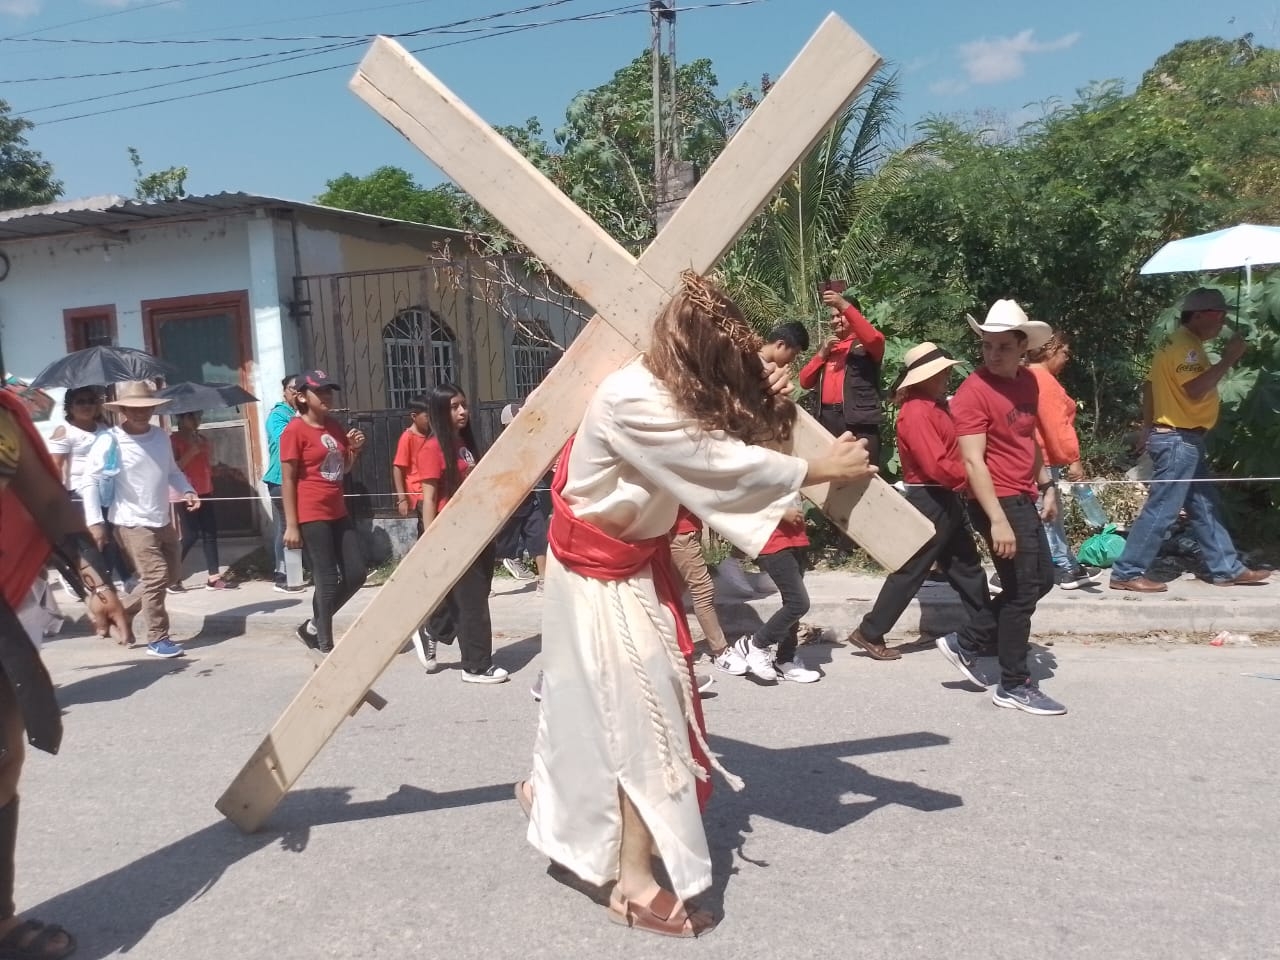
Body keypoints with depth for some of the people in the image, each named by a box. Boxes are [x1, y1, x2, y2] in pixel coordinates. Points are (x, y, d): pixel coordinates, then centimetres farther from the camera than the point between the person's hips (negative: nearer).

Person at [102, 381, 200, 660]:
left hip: (162, 520, 7)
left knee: (172, 574, 14)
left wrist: (188, 490, -1)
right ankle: (157, 639, 5)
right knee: (155, 576, -8)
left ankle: (123, 608, 32)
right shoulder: (111, 442, -13)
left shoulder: (161, 436, 7)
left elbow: (172, 471, 18)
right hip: (133, 522, -7)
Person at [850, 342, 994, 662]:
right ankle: (869, 633, 8)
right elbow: (937, 466, -25)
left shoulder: (935, 406, 13)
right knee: (910, 570, -2)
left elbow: (950, 452, 13)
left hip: (947, 500, 10)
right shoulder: (916, 412, -19)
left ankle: (983, 633, 25)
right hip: (931, 501, -10)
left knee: (966, 567, 14)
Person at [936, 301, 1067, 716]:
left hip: (1024, 499, 9)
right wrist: (998, 520, -27)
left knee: (1042, 580, 18)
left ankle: (964, 642, 24)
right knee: (1022, 590, -1)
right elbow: (973, 462, -23)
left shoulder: (1027, 381, 8)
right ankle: (1014, 686, 14)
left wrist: (1047, 485, 18)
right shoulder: (973, 391, -18)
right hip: (998, 503, -9)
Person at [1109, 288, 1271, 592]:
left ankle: (1227, 569, 24)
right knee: (1161, 510, -8)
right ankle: (1126, 573, -4)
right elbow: (1195, 390, -27)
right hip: (1178, 440, -11)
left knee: (1205, 508, 15)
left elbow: (1150, 385, 18)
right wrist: (1228, 359, -20)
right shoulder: (1185, 345, -16)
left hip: (1183, 439, 11)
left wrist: (1151, 427, 19)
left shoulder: (1183, 343, 16)